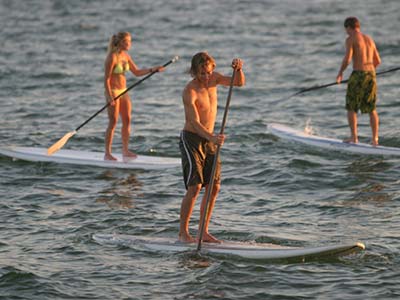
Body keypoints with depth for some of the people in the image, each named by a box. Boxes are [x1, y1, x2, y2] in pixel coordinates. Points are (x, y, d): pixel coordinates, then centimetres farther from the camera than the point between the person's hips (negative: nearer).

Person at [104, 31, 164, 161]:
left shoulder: (126, 56, 8)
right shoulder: (112, 57, -16)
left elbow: (137, 72, 14)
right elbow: (106, 78, -18)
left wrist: (152, 70, 2)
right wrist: (109, 96, -23)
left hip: (123, 91, 8)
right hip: (113, 91, -8)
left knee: (127, 120, 8)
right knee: (113, 122, -7)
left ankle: (125, 151, 17)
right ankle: (107, 153, -2)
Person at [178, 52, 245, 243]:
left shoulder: (213, 78, 2)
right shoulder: (190, 91, -20)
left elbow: (239, 83, 3)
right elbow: (195, 122, -29)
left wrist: (238, 69, -20)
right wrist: (211, 137, -46)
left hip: (209, 140, 7)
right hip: (191, 139, -7)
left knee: (214, 187, 4)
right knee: (194, 187, -15)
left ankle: (204, 232, 10)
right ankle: (183, 232, -8)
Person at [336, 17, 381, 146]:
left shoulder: (351, 39, -4)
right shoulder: (369, 39, 16)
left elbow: (347, 58, -14)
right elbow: (377, 61, 18)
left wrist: (340, 73, 1)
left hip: (358, 75, -6)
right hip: (371, 74, 6)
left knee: (351, 107, 7)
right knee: (372, 109, 10)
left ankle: (354, 137, 3)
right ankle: (375, 138, 4)